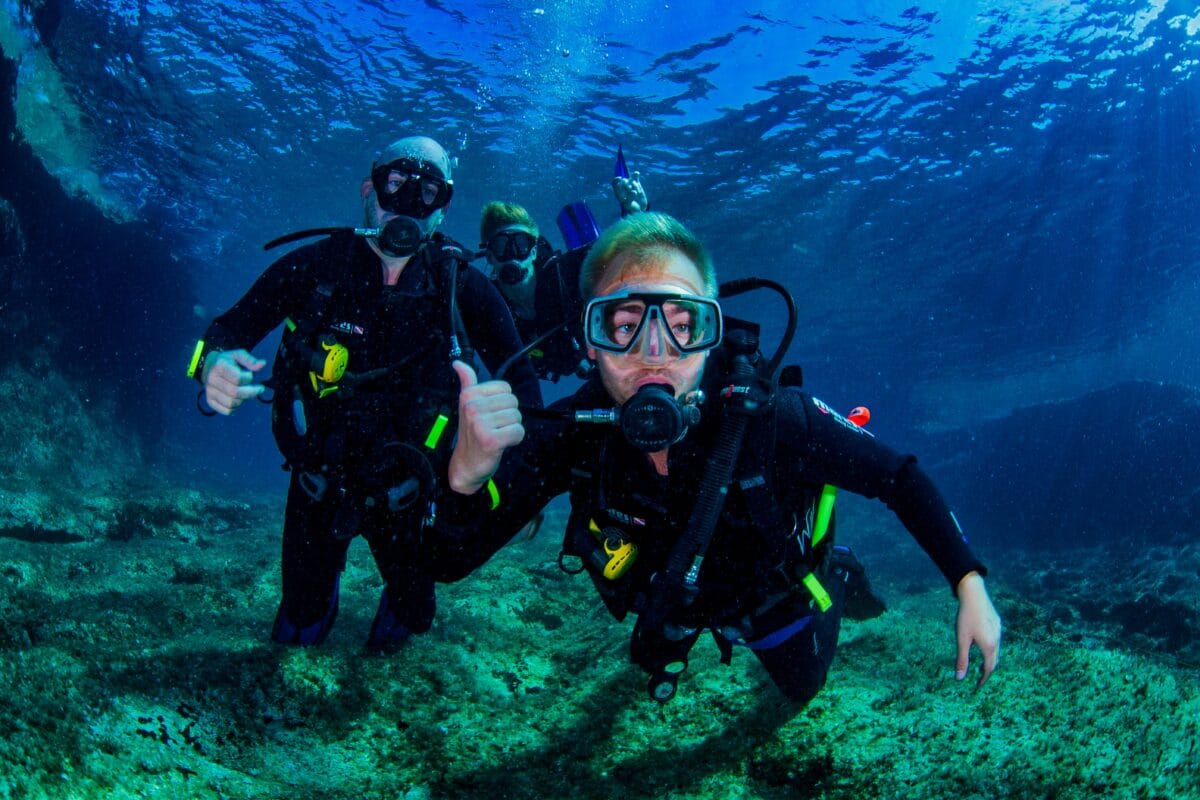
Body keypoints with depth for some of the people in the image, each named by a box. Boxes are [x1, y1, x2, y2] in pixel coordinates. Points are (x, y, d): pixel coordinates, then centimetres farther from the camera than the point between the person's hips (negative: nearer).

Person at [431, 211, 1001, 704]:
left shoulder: (769, 417, -41)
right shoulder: (573, 432, -36)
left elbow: (899, 477, -25)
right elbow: (448, 562, -38)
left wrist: (970, 585, -30)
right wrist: (467, 476, -58)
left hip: (772, 590, -1)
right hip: (672, 592, 2)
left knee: (804, 685, 29)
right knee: (654, 666, 34)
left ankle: (835, 576, 50)